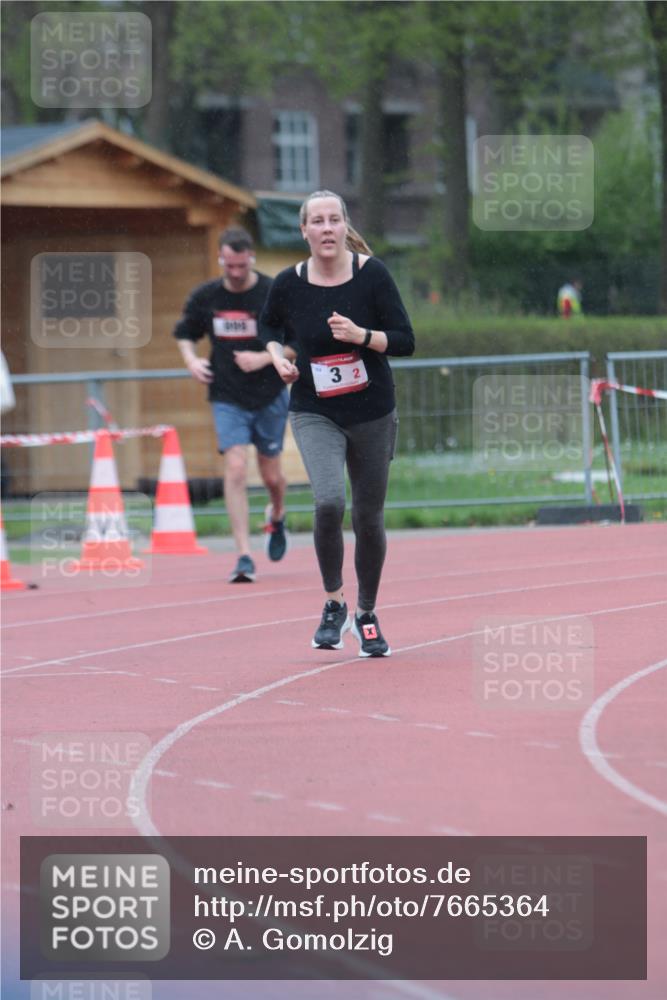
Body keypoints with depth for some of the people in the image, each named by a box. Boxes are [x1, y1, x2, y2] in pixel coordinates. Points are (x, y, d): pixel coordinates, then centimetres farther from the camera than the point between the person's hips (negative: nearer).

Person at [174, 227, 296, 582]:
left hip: (270, 396, -1)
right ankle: (244, 557, -13)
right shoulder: (205, 297, -1)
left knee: (271, 475, 9)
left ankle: (276, 517, 46)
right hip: (227, 398, 1)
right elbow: (185, 333, 15)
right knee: (235, 469, -13)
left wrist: (263, 358, -19)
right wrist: (191, 360, -5)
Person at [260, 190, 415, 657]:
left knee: (369, 518, 9)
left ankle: (367, 615, 31)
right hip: (315, 415, -1)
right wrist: (277, 354, -3)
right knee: (329, 502, -24)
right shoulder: (289, 284, -6)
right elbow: (269, 326, 16)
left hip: (373, 414, 1)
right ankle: (334, 605, -3)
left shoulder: (372, 274, -10)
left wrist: (361, 336, -24)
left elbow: (405, 340, -8)